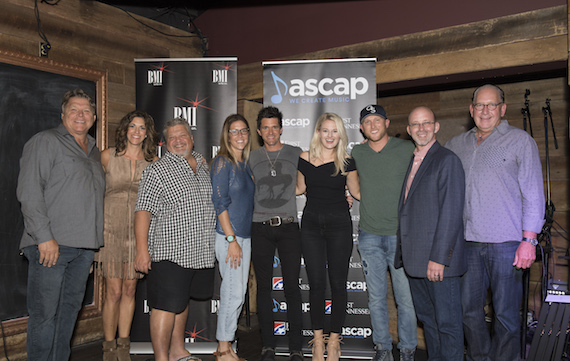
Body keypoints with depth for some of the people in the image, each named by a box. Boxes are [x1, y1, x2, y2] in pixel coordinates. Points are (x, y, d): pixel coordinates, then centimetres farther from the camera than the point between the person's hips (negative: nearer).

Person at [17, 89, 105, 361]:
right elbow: (29, 192, -10)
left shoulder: (94, 152, 19)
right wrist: (44, 236, -18)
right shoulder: (45, 141, -1)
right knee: (44, 313, -2)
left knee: (70, 309, 13)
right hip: (50, 244, -6)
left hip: (84, 246, 7)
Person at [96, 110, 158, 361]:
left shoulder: (153, 162, 4)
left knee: (130, 290, 8)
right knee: (114, 291, -3)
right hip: (111, 228, -2)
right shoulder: (107, 156, 1)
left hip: (138, 230, 2)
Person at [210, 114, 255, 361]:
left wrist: (241, 240, 13)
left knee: (237, 294, 11)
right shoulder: (222, 162, -8)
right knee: (233, 293, -5)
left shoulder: (245, 163, 14)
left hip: (245, 236, 8)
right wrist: (231, 239, -17)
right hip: (228, 236, -8)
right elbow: (219, 203, -13)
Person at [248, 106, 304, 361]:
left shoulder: (296, 154, 7)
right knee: (264, 286, 6)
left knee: (292, 286, -2)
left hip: (288, 226, -1)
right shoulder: (251, 158, 10)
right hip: (260, 228, 1)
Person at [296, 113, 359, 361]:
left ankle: (334, 338, 20)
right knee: (316, 283, 5)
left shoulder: (347, 162, -2)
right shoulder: (304, 159, 2)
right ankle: (318, 337, 20)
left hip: (339, 224, -1)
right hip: (311, 224, 1)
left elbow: (357, 191, 8)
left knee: (338, 283, 4)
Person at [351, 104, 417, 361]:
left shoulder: (407, 150, -1)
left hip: (400, 234, -2)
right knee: (376, 297, 10)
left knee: (406, 297, 1)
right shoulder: (357, 153, 7)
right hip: (369, 235, 3)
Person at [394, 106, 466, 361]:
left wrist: (439, 258, -20)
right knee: (427, 318, 18)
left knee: (447, 321, 2)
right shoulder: (412, 162, 17)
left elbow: (451, 213, -16)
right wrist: (402, 252, 15)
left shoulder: (447, 160, -9)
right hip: (414, 258, 8)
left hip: (438, 259, -8)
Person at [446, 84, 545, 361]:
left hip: (506, 243, -4)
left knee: (505, 314, 3)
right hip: (467, 242, 4)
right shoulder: (457, 144, 14)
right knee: (469, 308, 11)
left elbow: (533, 193, -2)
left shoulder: (520, 140, 2)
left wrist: (529, 240, -8)